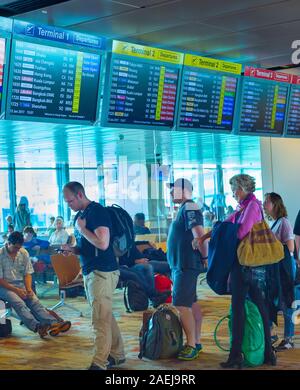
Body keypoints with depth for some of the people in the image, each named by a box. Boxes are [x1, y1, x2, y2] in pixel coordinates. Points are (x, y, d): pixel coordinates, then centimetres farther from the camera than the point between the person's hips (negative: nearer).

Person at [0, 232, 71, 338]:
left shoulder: (23, 253, 6)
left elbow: (27, 274, 10)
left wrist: (29, 289, -8)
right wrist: (16, 290, -18)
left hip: (21, 285, 4)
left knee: (34, 301, -22)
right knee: (18, 303, -31)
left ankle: (53, 324, -43)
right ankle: (37, 327, -52)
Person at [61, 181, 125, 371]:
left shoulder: (98, 212, -14)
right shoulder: (80, 215, 14)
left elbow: (102, 243, -24)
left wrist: (82, 228, -14)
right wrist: (71, 249, 4)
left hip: (102, 273, -10)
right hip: (89, 272, 10)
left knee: (100, 319, -9)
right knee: (106, 316, 16)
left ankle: (99, 363, -7)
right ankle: (117, 354, 25)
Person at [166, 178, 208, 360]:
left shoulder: (189, 208, -15)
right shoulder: (185, 208, 16)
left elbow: (199, 234, -24)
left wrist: (205, 257, -17)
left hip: (186, 265, -11)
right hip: (181, 264, 11)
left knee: (181, 304, -13)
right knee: (192, 303, 13)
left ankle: (191, 346, -11)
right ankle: (196, 342, 20)